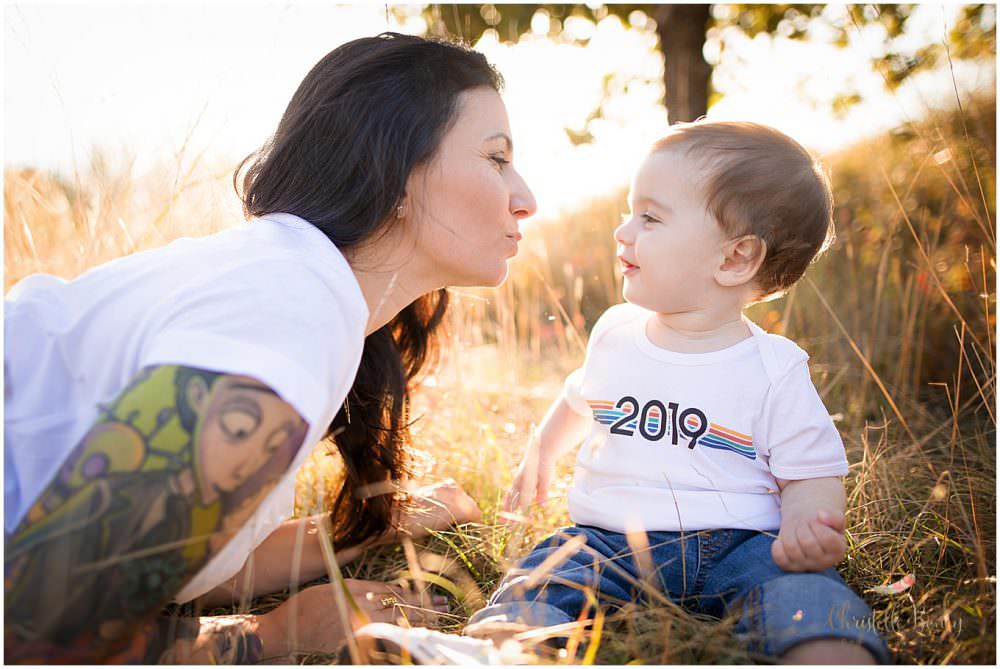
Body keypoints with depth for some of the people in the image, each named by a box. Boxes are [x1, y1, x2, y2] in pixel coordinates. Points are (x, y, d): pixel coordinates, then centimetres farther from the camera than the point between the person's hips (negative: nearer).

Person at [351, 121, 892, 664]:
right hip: (611, 544, 3)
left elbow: (813, 476, 1)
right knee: (533, 585, -25)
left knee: (804, 592, -33)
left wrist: (807, 526, -21)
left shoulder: (774, 369, -3)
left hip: (734, 544, -2)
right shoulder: (615, 333, 10)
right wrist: (541, 453, 39)